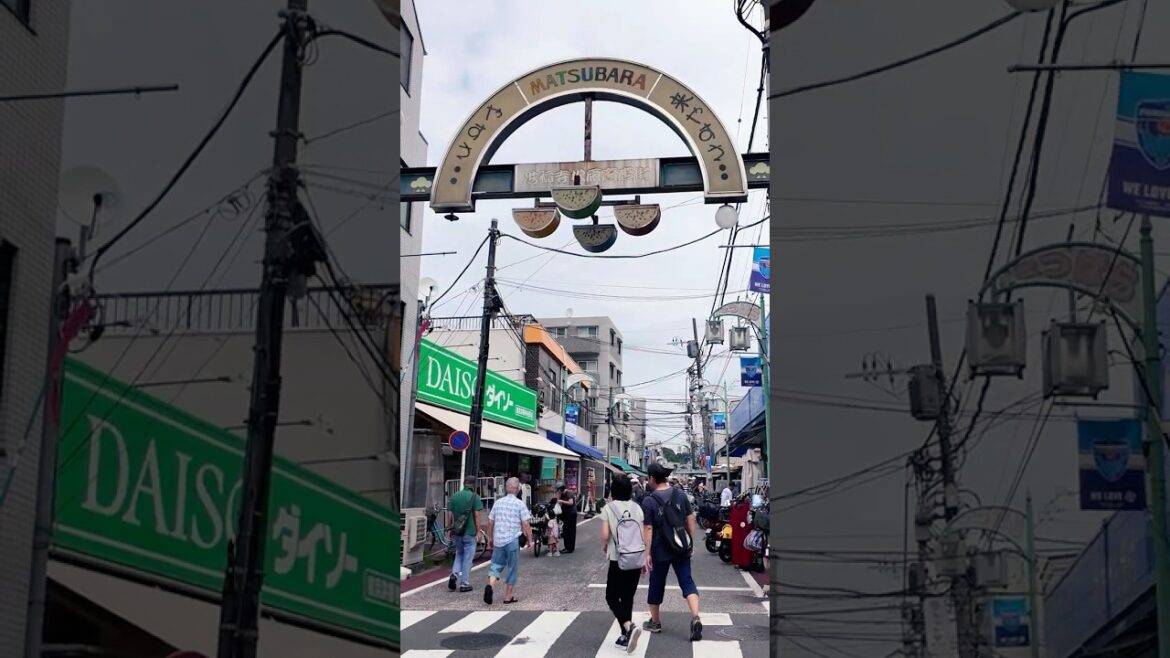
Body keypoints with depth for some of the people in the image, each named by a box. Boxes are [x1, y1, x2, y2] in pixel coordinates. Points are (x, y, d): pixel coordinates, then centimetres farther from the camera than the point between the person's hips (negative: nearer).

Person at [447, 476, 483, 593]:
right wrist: (478, 531, -4)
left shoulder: (454, 496, 5)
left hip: (456, 532, 4)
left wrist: (449, 530, 15)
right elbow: (477, 516, -11)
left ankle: (454, 574, -1)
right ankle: (464, 584, 6)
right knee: (467, 557, 4)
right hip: (469, 532, -4)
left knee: (459, 554, 21)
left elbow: (449, 515, 7)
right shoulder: (474, 497, -8)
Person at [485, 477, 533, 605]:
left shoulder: (498, 503, 6)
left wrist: (490, 538, 21)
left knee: (496, 565, 11)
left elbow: (490, 522, 10)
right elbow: (525, 524, -10)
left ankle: (490, 585, -15)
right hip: (512, 540, -3)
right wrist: (529, 539, 1)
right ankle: (508, 596, 12)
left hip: (498, 540, 3)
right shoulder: (519, 504, -6)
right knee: (512, 568, 8)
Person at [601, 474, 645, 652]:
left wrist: (604, 546, 11)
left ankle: (629, 627, -16)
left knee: (612, 597, 7)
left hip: (618, 559, -4)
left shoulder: (609, 508, -5)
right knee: (628, 597, 15)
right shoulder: (636, 507, 4)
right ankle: (626, 635, 16)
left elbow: (605, 535, -12)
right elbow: (644, 536, 5)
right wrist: (645, 559, 13)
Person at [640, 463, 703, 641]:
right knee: (687, 581, 4)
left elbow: (648, 528, -14)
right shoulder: (680, 495, 1)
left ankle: (655, 621, 27)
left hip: (660, 551, -3)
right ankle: (696, 618, -16)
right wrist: (691, 542, 13)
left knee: (657, 584, 13)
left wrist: (647, 553, -10)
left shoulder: (649, 501, -12)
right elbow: (690, 519, 5)